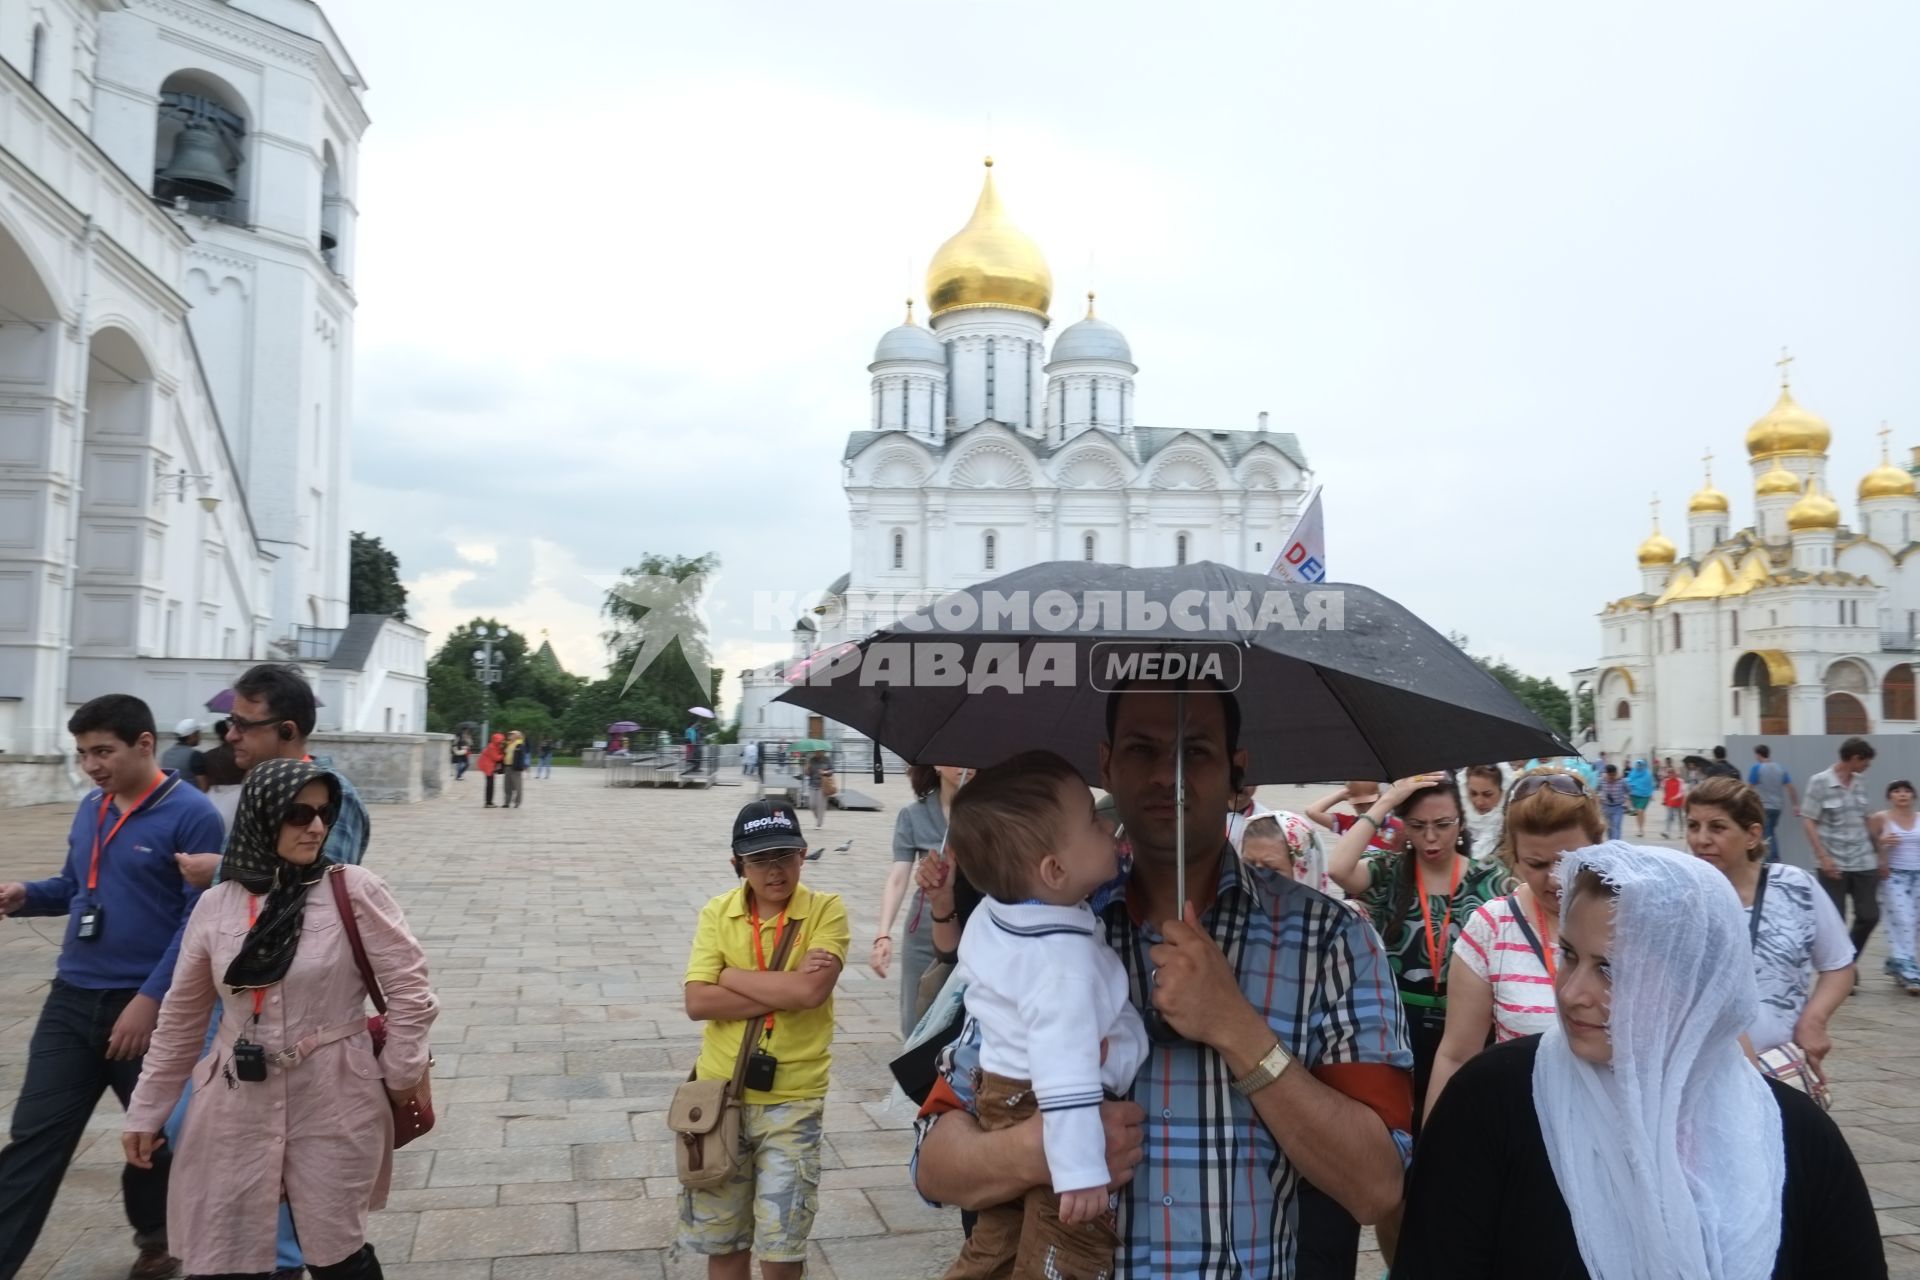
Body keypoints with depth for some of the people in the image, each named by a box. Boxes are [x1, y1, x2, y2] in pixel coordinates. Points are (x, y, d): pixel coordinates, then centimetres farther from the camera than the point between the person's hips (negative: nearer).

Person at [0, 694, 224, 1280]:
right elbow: (73, 886, 20)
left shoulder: (192, 815, -15)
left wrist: (149, 999, -21)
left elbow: (200, 920, -17)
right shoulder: (89, 809, 7)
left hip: (149, 1005, -5)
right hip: (71, 998, 6)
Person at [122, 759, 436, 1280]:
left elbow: (409, 990, -7)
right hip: (237, 1110, 3)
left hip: (333, 1107, -3)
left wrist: (398, 1076, -2)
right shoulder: (216, 904, 1)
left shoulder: (354, 891, -10)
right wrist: (145, 1112, 14)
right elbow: (182, 1018, 10)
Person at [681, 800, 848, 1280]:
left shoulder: (826, 911, -9)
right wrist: (786, 991, -18)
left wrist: (733, 976, -14)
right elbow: (698, 1002, -13)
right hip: (721, 1091, 3)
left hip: (793, 1097, -2)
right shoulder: (717, 913, -2)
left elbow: (812, 991, -23)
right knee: (721, 1240, 16)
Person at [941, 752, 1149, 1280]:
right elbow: (1066, 1072, -35)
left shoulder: (992, 915, -2)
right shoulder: (1067, 957, -31)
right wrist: (1080, 1171, -33)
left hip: (999, 1096, 10)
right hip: (1039, 1116, -9)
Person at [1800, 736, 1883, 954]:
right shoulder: (1819, 782, -9)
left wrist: (1880, 854, 16)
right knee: (1834, 920, 0)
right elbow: (1808, 821, -10)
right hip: (1834, 864, -5)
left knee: (1869, 916, 6)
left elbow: (1865, 821, 17)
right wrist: (1823, 857, -17)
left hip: (1864, 862, 6)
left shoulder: (1859, 784, 8)